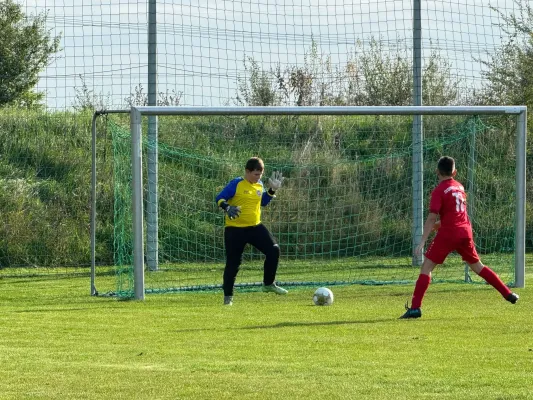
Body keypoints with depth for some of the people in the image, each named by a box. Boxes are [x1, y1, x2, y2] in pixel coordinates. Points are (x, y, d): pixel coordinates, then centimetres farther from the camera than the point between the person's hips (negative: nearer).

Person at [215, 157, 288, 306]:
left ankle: (269, 284, 10)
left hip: (255, 227, 6)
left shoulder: (259, 185, 8)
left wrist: (272, 190, 8)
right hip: (235, 229, -6)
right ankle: (228, 296, 10)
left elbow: (263, 202, 21)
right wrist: (227, 207, -32)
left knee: (273, 250, -6)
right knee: (233, 262, -2)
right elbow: (220, 198, -13)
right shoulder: (237, 184, -11)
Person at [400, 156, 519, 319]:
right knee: (477, 266, 21)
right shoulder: (459, 187, 13)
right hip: (465, 232, 6)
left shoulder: (439, 191, -8)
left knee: (426, 267, -3)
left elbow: (432, 218, -15)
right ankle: (508, 294, 20)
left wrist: (422, 241, -16)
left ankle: (415, 308, -13)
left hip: (448, 234, -6)